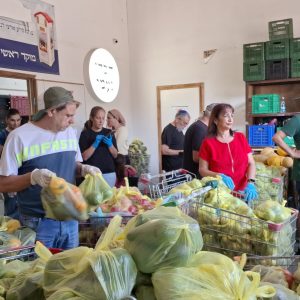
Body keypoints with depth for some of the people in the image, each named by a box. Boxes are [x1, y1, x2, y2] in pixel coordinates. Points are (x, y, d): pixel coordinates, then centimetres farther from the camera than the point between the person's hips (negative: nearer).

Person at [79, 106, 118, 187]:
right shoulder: (85, 133, -3)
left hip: (109, 173, 4)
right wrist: (95, 144, -19)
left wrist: (110, 144, -10)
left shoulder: (109, 133, 8)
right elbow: (84, 157, -9)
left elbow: (115, 155, 7)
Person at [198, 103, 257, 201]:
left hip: (241, 191, 2)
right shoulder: (208, 143, -3)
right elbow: (202, 170, -2)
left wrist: (250, 183, -10)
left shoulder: (241, 138, 6)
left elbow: (251, 163, 6)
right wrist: (220, 176, -18)